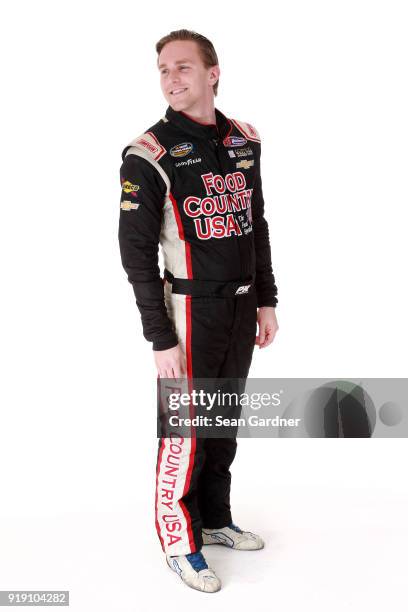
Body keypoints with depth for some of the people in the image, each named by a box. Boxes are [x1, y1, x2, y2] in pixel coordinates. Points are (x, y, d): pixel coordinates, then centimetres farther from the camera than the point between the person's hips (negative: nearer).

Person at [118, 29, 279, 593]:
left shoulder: (244, 140, 5)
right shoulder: (148, 155, -13)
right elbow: (136, 253, -13)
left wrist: (266, 301, 11)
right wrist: (161, 339, -14)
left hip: (242, 307, 6)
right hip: (192, 312, -6)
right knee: (186, 428, 2)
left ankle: (215, 520, 36)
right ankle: (179, 542, 21)